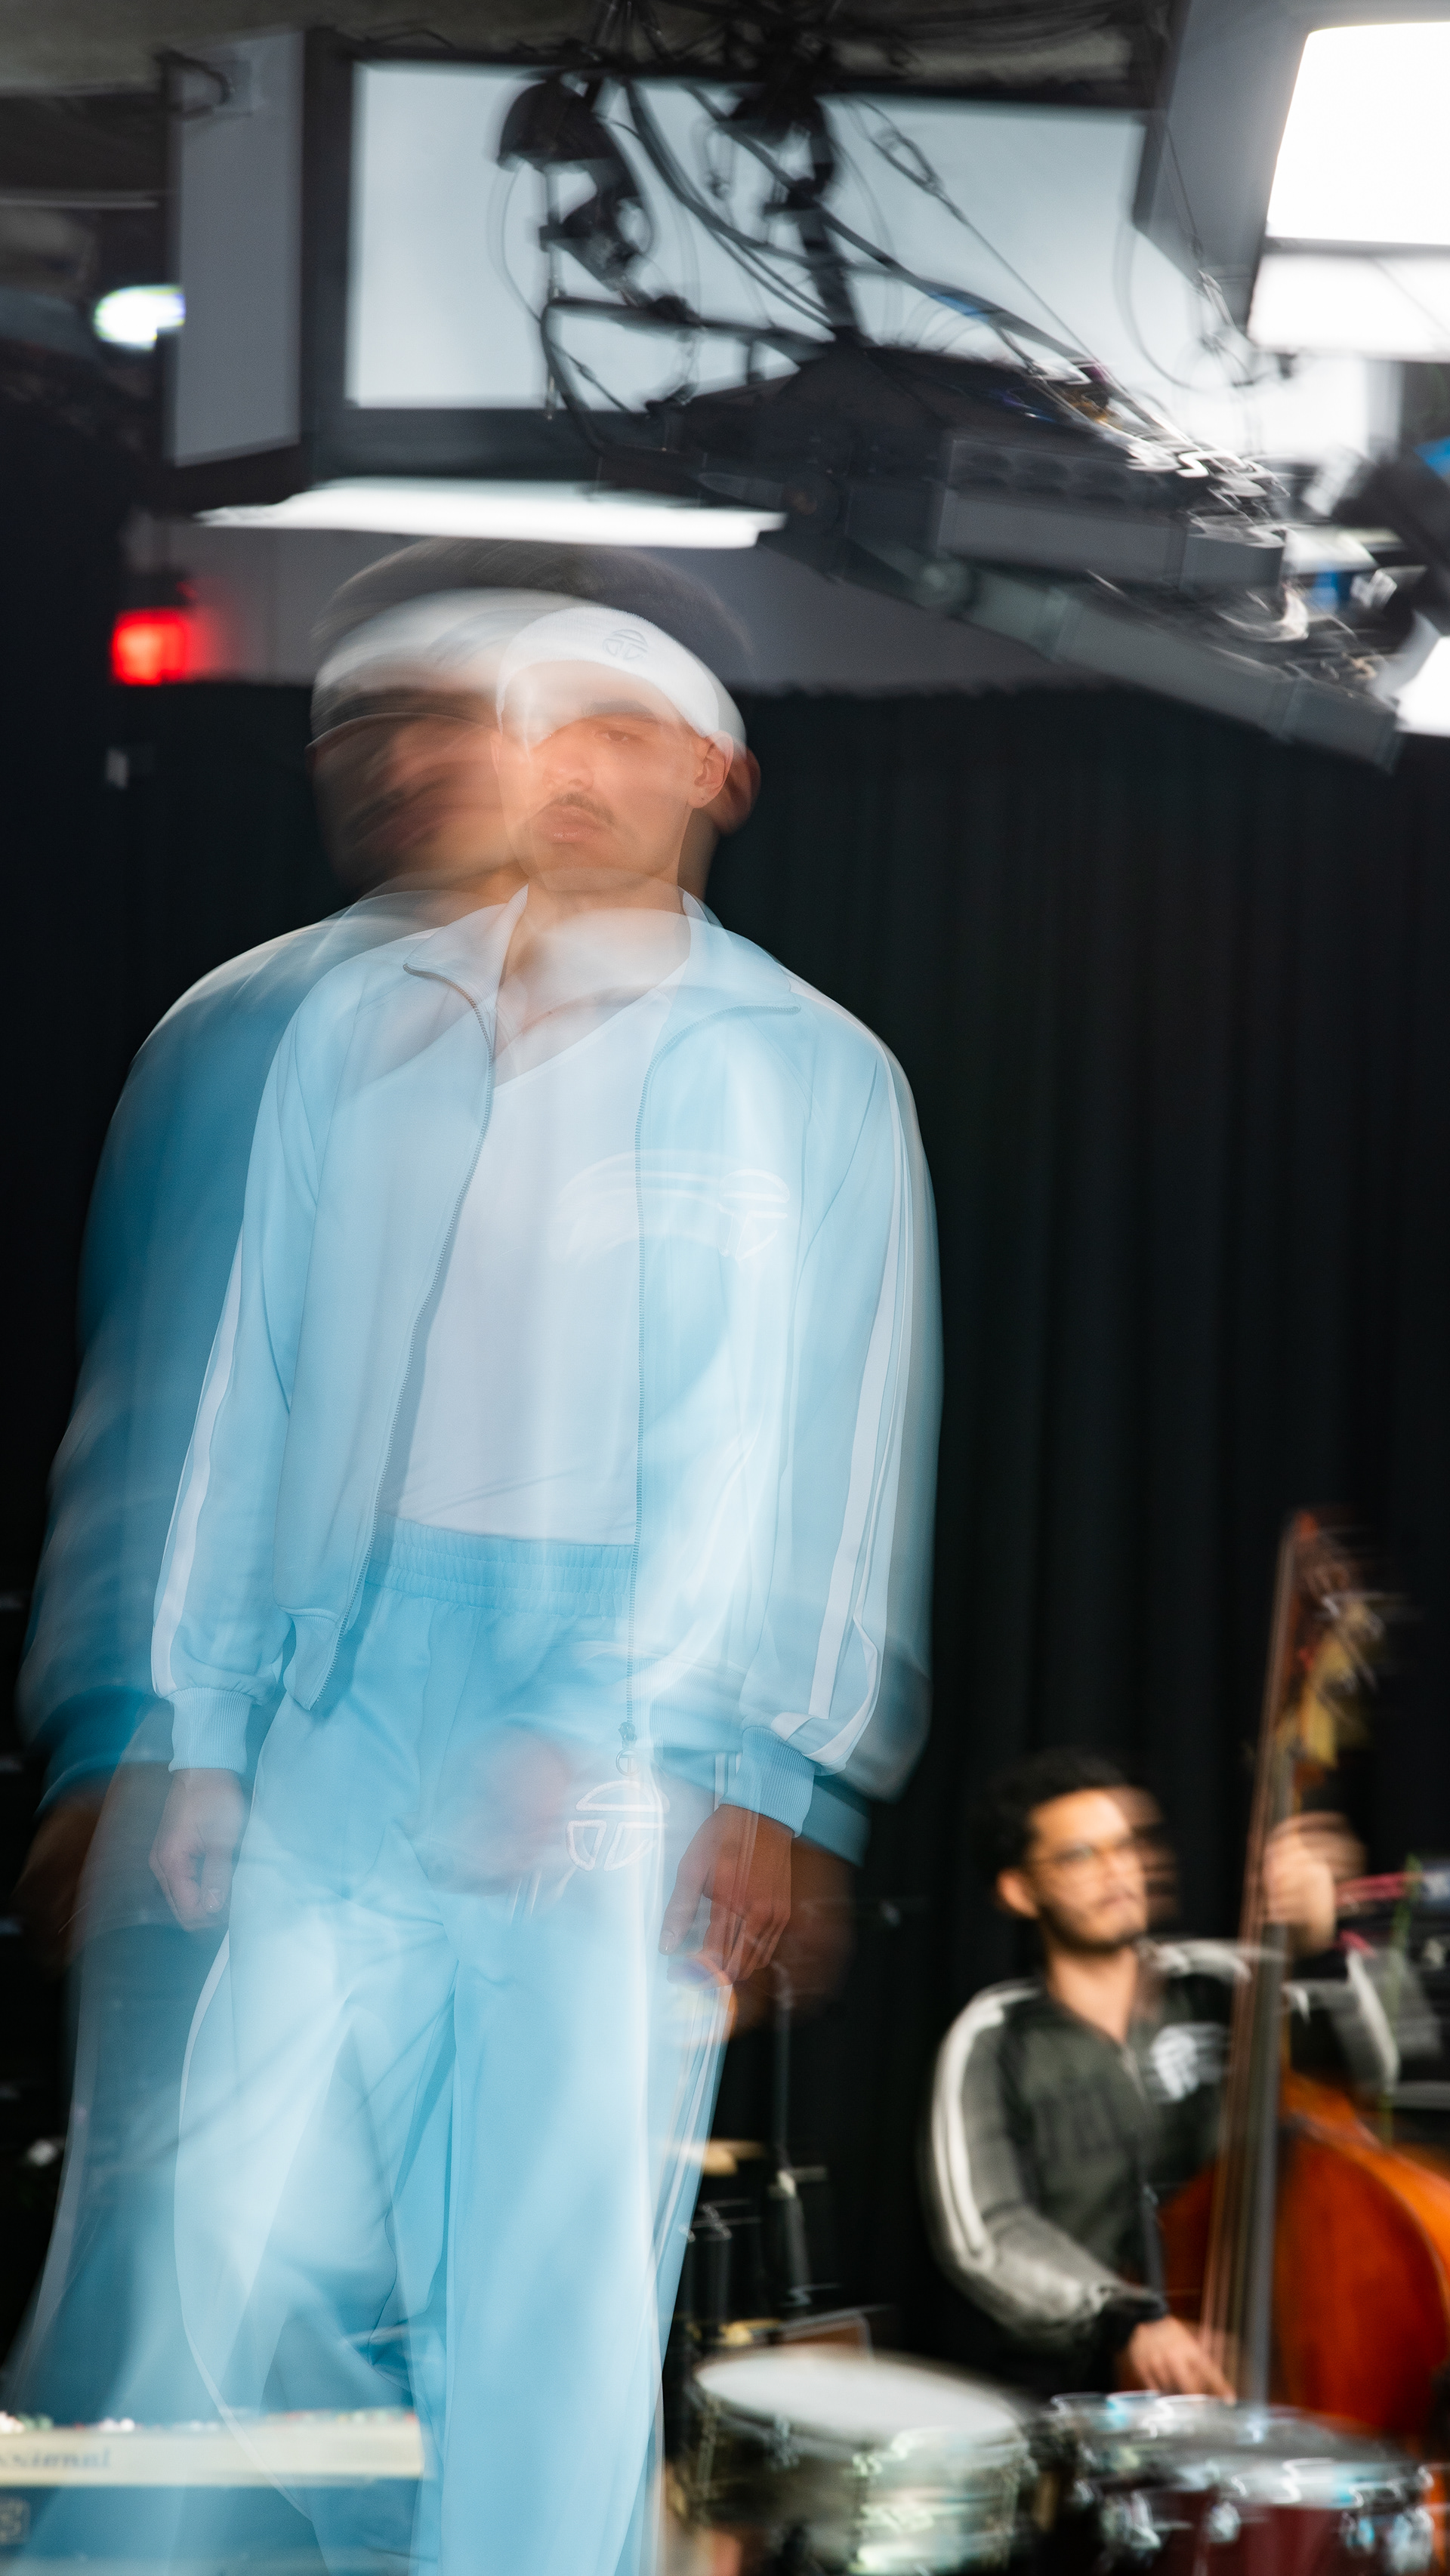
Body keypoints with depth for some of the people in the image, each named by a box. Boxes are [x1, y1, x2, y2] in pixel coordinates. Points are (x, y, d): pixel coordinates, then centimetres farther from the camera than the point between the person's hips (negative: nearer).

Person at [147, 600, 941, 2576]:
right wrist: (208, 1726, 11)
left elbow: (818, 1436, -1)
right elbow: (261, 1388, 15)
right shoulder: (359, 1034, 16)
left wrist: (751, 1776, -9)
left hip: (628, 1747, -4)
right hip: (352, 1713, 4)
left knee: (549, 2285, -5)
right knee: (257, 2233, 2)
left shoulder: (801, 1074, 4)